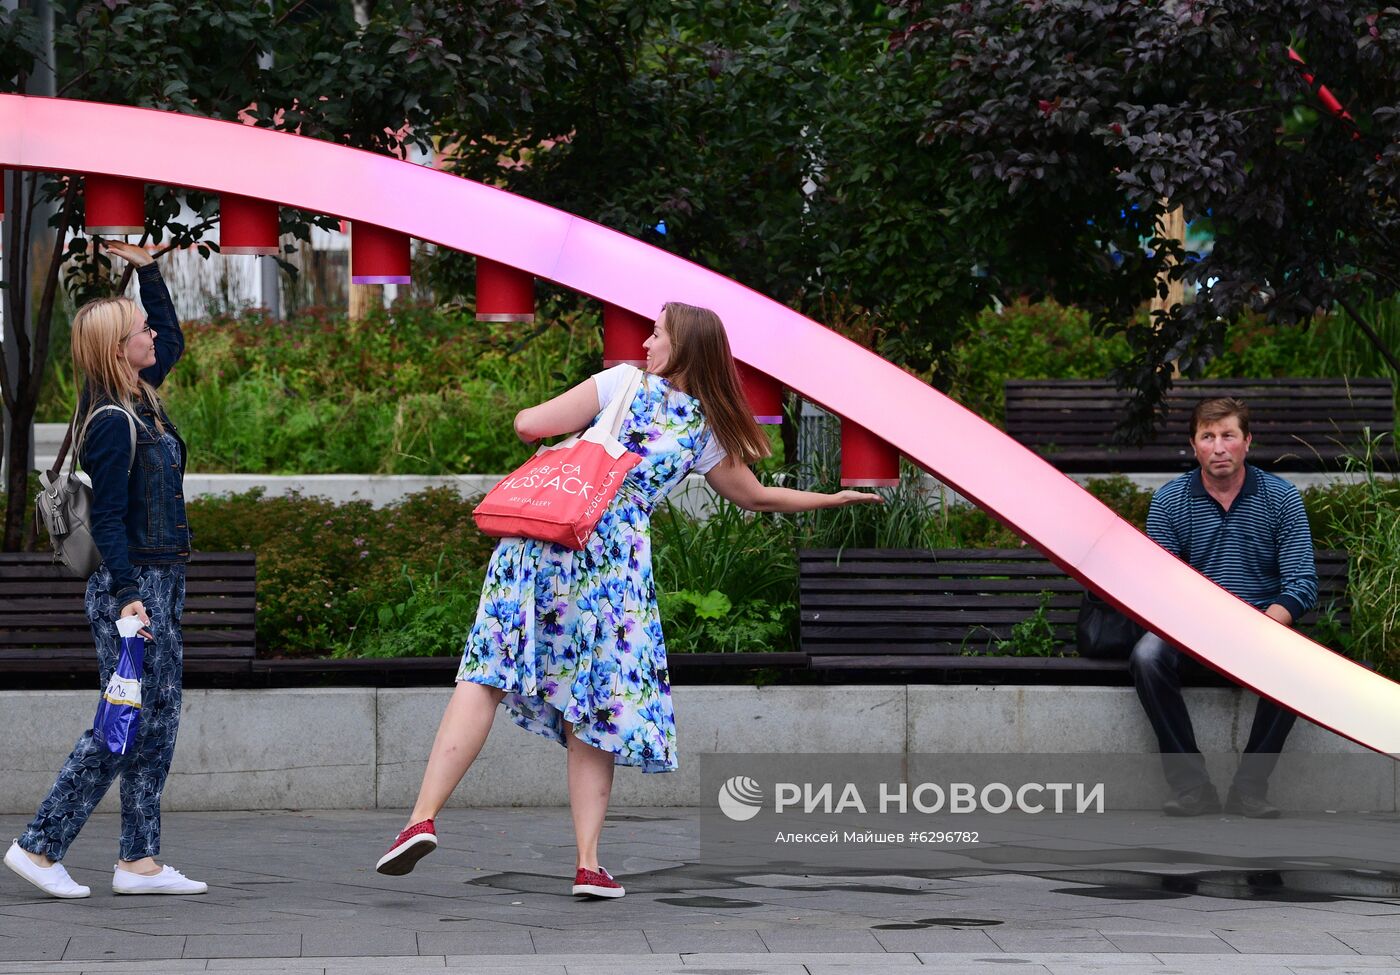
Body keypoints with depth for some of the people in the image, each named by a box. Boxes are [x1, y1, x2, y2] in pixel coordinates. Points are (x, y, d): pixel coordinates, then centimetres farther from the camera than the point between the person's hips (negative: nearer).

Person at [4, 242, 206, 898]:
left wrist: (146, 268, 21)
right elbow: (107, 518, -19)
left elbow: (173, 341, 29)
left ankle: (139, 862, 10)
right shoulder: (114, 424, -17)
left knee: (157, 721, 8)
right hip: (132, 585, -10)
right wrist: (126, 596, -25)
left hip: (158, 584, 10)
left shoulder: (141, 400, 10)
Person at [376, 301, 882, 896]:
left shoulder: (623, 384, 4)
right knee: (595, 707, 9)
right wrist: (835, 498, 43)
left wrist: (533, 420, 22)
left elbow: (531, 425, -2)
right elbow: (757, 497, 28)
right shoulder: (705, 434, 13)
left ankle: (424, 818, -15)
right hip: (615, 567, 2)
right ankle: (588, 863, 2)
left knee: (486, 676, -2)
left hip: (542, 541, -2)